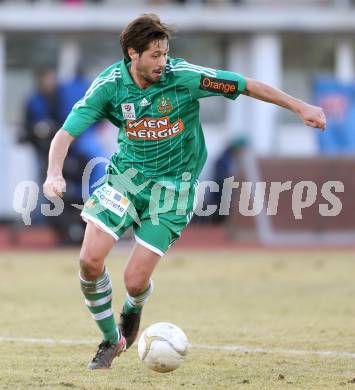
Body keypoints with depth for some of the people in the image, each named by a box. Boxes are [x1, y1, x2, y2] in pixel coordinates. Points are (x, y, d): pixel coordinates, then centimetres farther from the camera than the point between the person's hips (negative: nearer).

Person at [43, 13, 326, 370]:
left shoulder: (183, 76, -18)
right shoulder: (110, 85, -12)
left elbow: (246, 85, -10)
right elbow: (66, 133, -13)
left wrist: (299, 107, -9)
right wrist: (54, 174, -32)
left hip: (172, 184, -2)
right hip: (126, 176, 2)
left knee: (135, 281, -9)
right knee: (90, 260, -13)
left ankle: (133, 311, 31)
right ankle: (111, 340, 11)